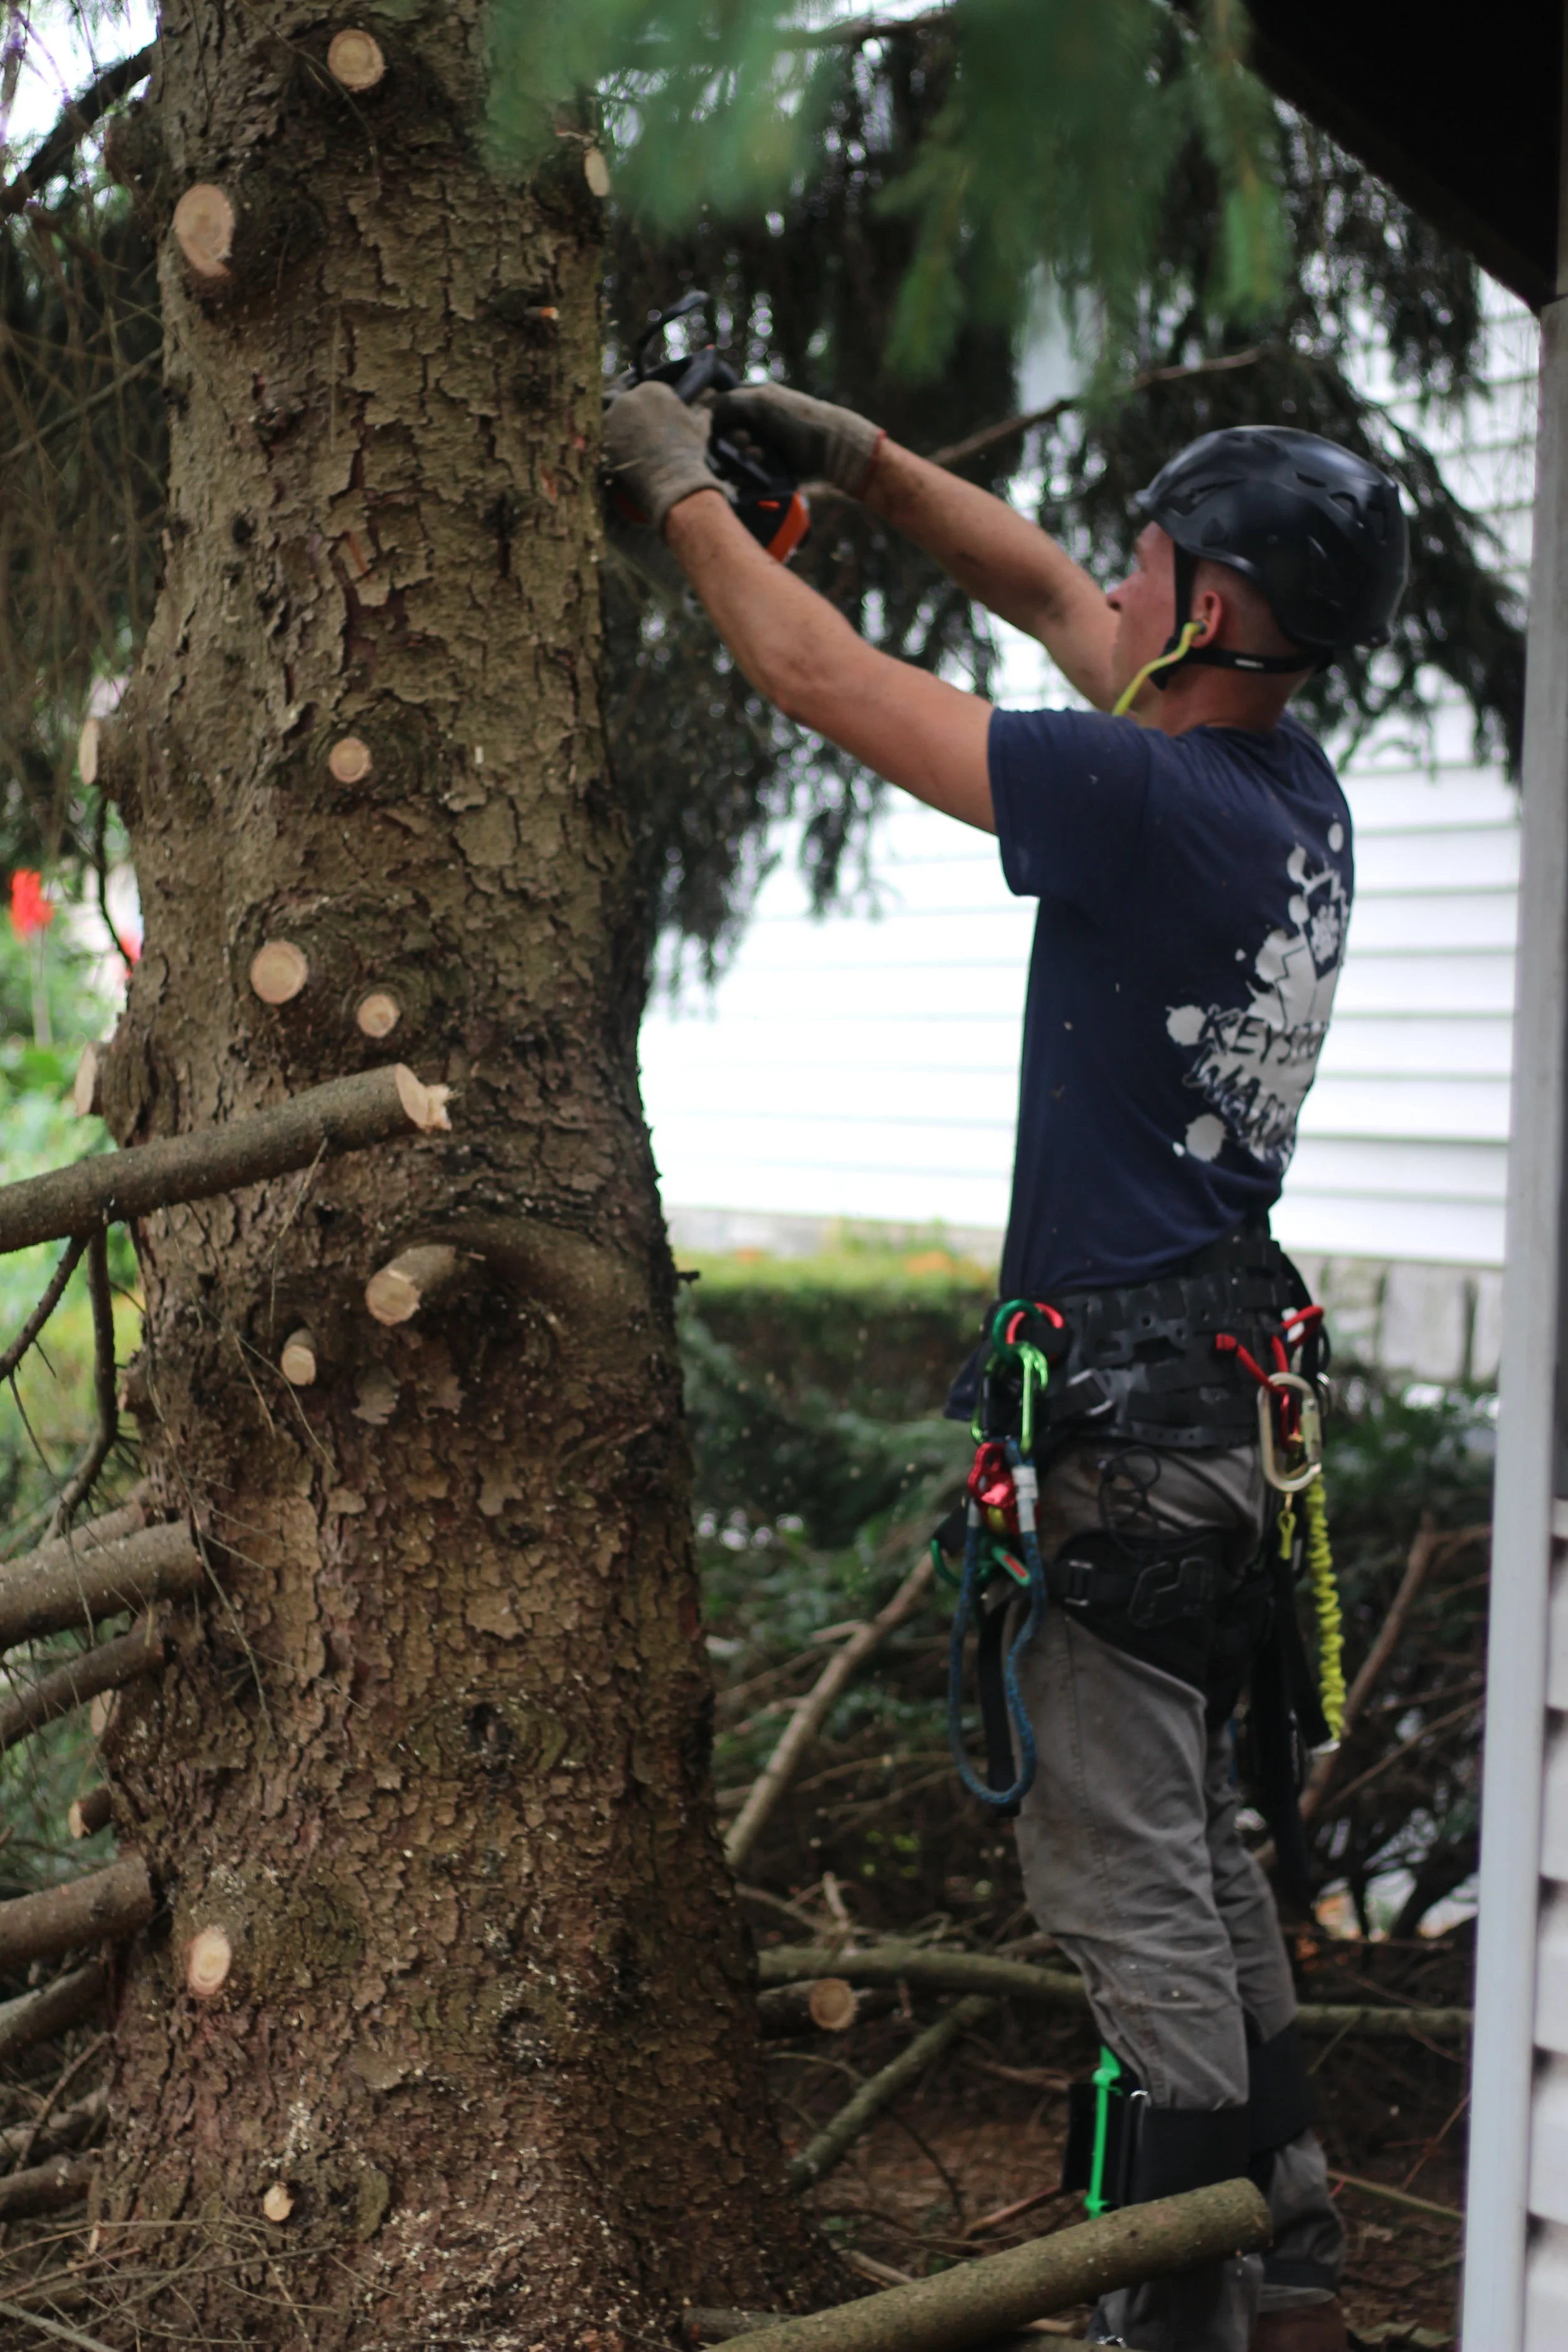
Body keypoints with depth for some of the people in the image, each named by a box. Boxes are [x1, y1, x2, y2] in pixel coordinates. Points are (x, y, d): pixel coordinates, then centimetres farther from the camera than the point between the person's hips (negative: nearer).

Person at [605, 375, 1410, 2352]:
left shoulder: (1143, 799, -21)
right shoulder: (1294, 793, 5)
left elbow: (816, 674, -12)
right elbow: (1041, 593, 19)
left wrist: (682, 488, 3)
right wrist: (852, 455, 18)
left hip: (1131, 1423, -9)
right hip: (1236, 1386, 10)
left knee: (1123, 1879, -1)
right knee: (1200, 1850, 20)